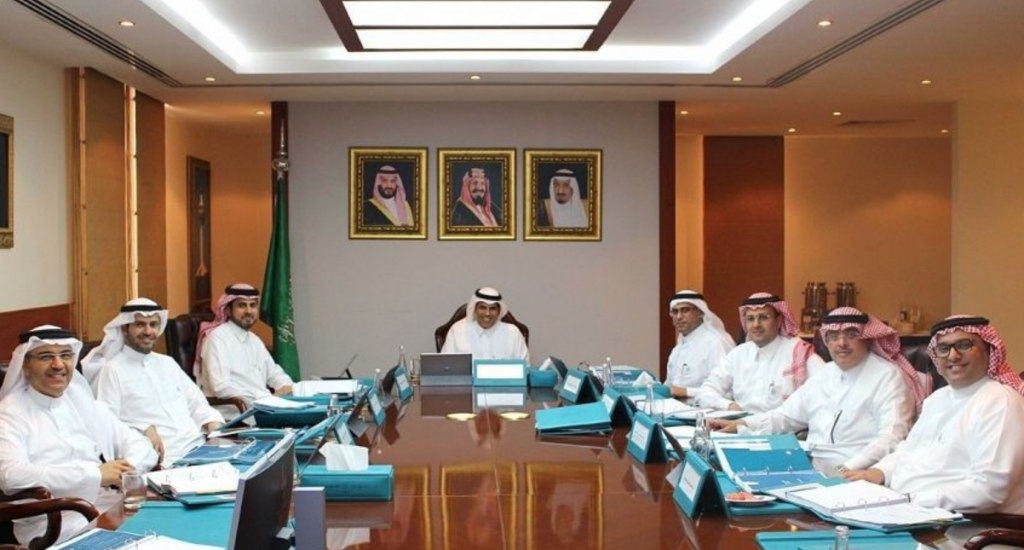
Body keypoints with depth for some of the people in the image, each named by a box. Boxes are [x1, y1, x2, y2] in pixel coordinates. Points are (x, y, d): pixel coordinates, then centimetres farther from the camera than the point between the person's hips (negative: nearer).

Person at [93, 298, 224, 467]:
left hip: (200, 446, 6)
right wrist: (142, 430, -21)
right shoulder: (112, 370, 2)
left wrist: (214, 425, 3)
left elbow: (196, 402, 22)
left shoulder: (167, 363, 22)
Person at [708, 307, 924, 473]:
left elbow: (891, 439, -16)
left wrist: (850, 468, -30)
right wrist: (740, 425, 9)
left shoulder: (888, 377, -5)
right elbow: (786, 416, 23)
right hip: (813, 471, 7)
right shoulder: (825, 374, 17)